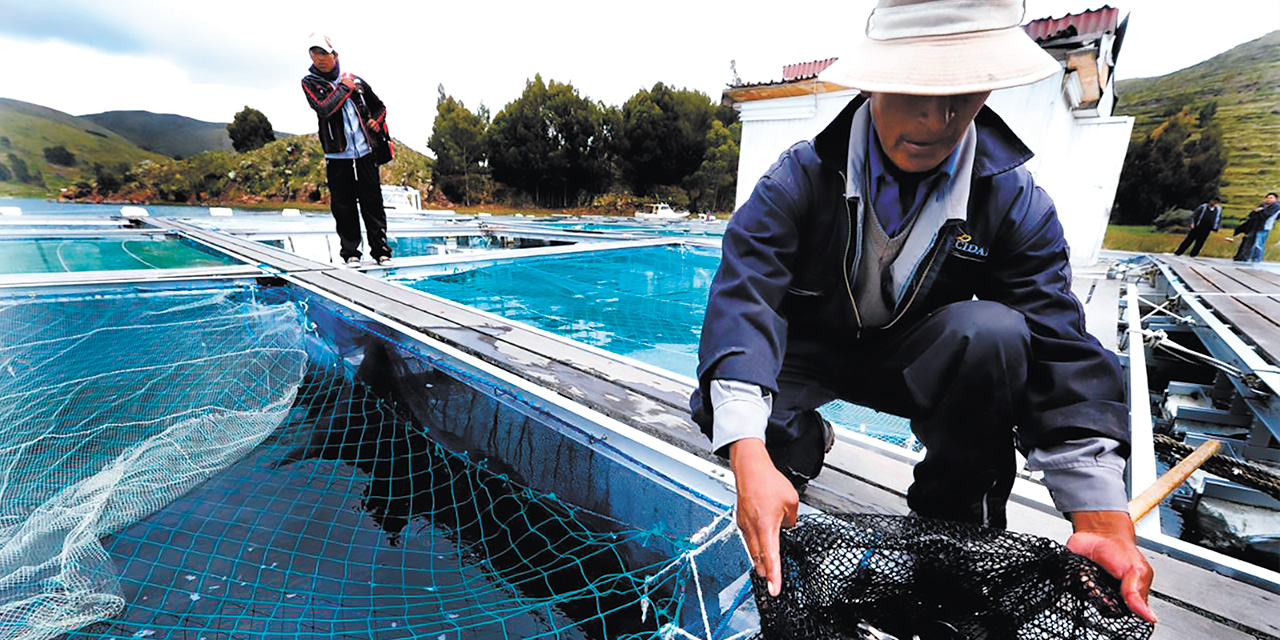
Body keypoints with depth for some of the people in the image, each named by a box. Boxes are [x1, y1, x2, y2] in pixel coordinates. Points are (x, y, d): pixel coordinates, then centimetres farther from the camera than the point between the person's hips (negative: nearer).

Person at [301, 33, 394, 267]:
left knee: (372, 201, 0)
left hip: (365, 151, 1)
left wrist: (377, 122, 6)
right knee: (343, 206, 1)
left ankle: (381, 249, 7)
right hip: (337, 155, -1)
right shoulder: (310, 82, 6)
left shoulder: (356, 81, 11)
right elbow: (324, 109, -13)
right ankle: (350, 252, 11)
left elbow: (379, 107, 24)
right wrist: (344, 88, -5)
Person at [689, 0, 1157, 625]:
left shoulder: (1014, 203, -14)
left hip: (912, 359, 1)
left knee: (992, 330, -31)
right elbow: (743, 299, -34)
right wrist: (751, 457, -47)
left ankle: (954, 518, -5)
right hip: (809, 351, 0)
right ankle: (803, 442, 12)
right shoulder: (799, 179, -21)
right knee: (716, 406, -27)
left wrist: (1102, 514, -29)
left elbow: (1058, 353, -17)